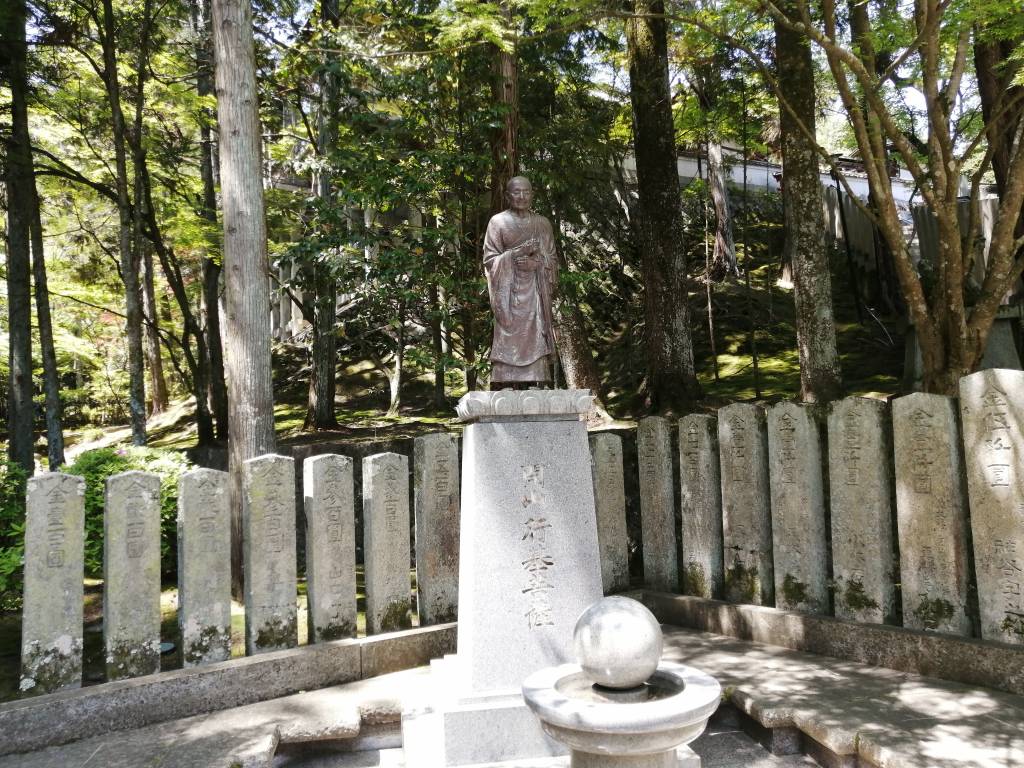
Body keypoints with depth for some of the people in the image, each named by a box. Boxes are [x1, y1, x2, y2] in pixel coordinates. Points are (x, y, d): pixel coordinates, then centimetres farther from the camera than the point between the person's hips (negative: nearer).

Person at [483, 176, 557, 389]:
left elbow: (553, 260, 12)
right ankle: (506, 386, -9)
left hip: (535, 292, 3)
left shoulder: (543, 223, 12)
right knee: (509, 340, -10)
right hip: (509, 291, -3)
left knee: (534, 339, -3)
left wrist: (537, 261, -9)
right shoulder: (498, 222, 3)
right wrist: (515, 254, -14)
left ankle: (535, 382, 0)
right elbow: (489, 260, 0)